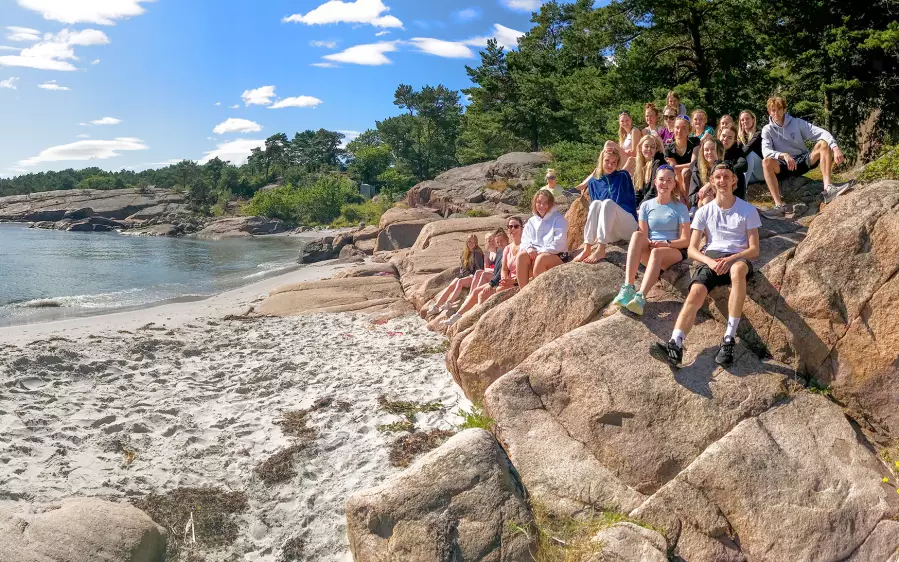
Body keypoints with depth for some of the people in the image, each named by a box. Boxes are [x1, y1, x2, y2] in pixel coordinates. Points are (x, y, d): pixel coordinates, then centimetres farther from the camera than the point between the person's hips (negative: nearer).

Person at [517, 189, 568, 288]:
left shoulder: (558, 219, 1)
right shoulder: (531, 221, 17)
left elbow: (559, 242, -10)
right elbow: (525, 240, 8)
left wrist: (541, 251, -18)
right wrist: (529, 248, -16)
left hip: (557, 256, -4)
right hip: (535, 255, 4)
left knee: (541, 258, -38)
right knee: (521, 255, -29)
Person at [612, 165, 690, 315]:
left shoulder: (680, 207, 6)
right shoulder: (646, 205, 12)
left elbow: (685, 240, -1)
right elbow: (643, 236, 3)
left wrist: (666, 244, -19)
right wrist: (650, 243, -19)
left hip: (675, 252, -2)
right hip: (649, 251, 2)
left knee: (657, 252, -38)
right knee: (637, 234, -32)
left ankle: (640, 297, -55)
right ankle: (627, 288, -46)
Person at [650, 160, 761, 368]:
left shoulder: (748, 210, 11)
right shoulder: (704, 212, 15)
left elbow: (754, 250, 4)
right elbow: (692, 249, 8)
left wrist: (730, 259, -16)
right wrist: (710, 262, -13)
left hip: (738, 257, -1)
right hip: (710, 257, 2)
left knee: (738, 269, -41)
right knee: (696, 292, -30)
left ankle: (729, 339, -41)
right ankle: (675, 346, -48)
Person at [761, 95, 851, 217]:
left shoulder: (797, 122, 3)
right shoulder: (767, 130, 0)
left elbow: (821, 133, -9)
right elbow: (766, 151, -18)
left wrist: (835, 148, -26)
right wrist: (783, 155, -38)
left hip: (803, 161, 2)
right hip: (784, 166, -2)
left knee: (823, 144, -21)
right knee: (766, 162, -33)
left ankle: (828, 188, -33)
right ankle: (779, 205, -42)